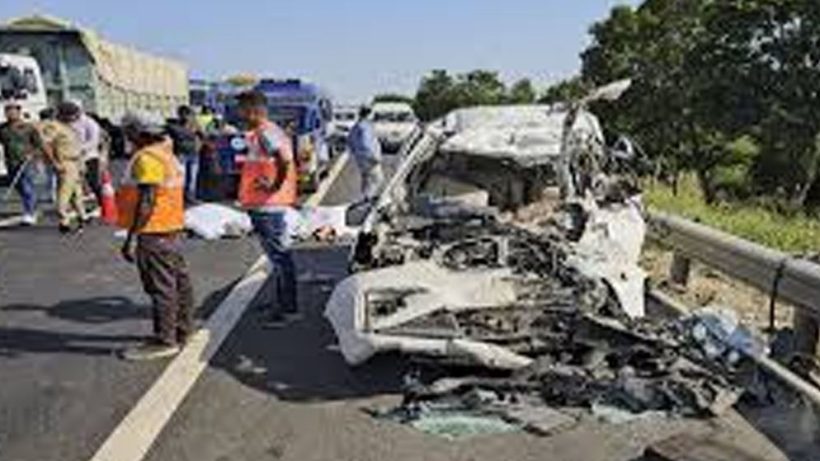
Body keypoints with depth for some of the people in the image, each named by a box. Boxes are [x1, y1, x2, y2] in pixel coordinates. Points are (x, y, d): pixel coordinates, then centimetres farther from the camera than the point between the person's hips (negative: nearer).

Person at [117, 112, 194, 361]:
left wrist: (130, 238, -22)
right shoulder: (166, 154, 15)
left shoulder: (147, 158, -16)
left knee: (161, 286, -5)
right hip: (172, 228, 11)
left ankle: (164, 341, 2)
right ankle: (182, 331, 27)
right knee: (178, 281, 16)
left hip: (155, 232, -10)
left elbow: (146, 202, -23)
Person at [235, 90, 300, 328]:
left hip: (268, 204, -11)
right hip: (264, 204, 11)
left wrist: (276, 186, -23)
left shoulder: (266, 134, -16)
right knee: (280, 256, 16)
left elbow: (286, 160, -32)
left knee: (279, 257, -4)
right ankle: (283, 306, 26)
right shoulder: (257, 134, 17)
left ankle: (287, 310, 4)